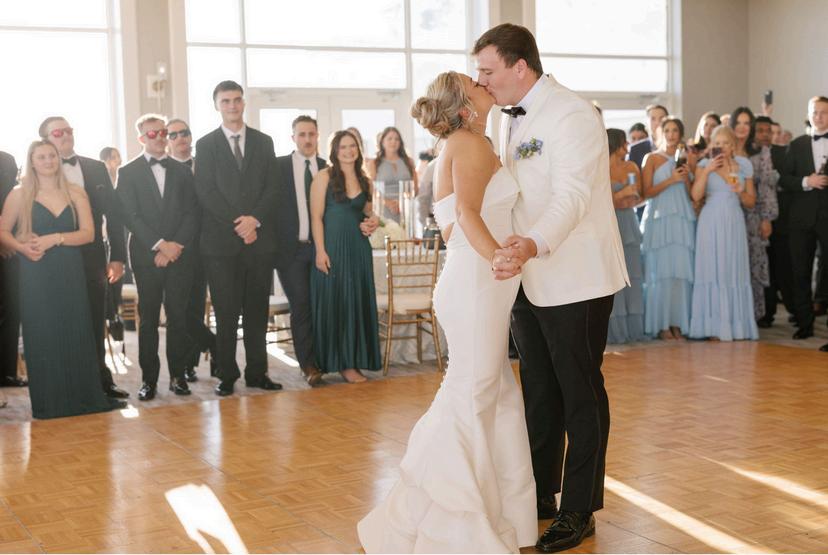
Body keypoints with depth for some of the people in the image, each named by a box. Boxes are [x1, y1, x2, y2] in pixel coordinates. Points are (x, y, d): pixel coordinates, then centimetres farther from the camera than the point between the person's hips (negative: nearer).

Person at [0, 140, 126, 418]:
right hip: (36, 275, -1)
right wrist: (22, 247, -15)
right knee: (41, 337, 0)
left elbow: (88, 233, -2)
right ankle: (48, 402, 9)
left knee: (77, 334, 2)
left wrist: (55, 239, -15)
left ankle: (84, 396, 12)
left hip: (70, 273, 2)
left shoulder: (75, 193, 6)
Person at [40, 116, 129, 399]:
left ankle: (100, 380, 20)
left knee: (96, 324, 9)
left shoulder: (96, 168, 9)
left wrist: (117, 256, 2)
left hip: (92, 258, 3)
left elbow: (113, 213, 8)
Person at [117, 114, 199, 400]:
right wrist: (159, 245, -13)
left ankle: (178, 375, 10)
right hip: (146, 256, -2)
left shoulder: (182, 171, 12)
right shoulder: (128, 172, 5)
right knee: (148, 318, 1)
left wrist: (177, 245, -9)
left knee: (179, 316, 2)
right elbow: (131, 216, -4)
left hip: (180, 254, 2)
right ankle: (149, 379, 6)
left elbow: (191, 213, 5)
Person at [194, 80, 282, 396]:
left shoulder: (263, 142, 12)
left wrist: (254, 219, -11)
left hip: (260, 237, 2)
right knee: (226, 313, 1)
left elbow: (272, 188, 5)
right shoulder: (206, 145, 5)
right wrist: (237, 224, -12)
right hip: (221, 240, -2)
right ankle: (227, 376, 8)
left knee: (257, 311, 6)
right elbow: (206, 192, -4)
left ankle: (257, 373, 14)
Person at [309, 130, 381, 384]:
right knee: (333, 303, 0)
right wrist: (320, 251, -16)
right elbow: (316, 216, -8)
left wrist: (372, 222, -2)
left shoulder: (364, 181, 12)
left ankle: (353, 361, 15)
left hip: (358, 248, 5)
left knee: (358, 303, 6)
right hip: (332, 247, -5)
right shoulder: (324, 176, -3)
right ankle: (336, 361, 8)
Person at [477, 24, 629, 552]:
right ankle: (540, 495, 29)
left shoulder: (572, 113, -15)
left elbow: (571, 195, -28)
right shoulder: (513, 121, 14)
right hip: (530, 280, 9)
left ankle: (579, 512, 14)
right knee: (539, 393, 16)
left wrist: (532, 245, -43)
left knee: (581, 395, 3)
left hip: (576, 281, -9)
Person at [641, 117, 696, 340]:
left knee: (681, 272, -1)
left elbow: (691, 193, 13)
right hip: (659, 219, -4)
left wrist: (687, 176, -3)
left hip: (683, 219, 4)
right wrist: (671, 180, -12)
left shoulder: (685, 159, 17)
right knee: (661, 272, -6)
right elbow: (646, 192, -4)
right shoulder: (652, 158, 5)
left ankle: (677, 323, 3)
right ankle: (661, 324, -3)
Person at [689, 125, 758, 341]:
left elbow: (751, 202, 12)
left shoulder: (743, 165, 8)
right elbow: (696, 195, -9)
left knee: (735, 272, 2)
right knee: (713, 271, -2)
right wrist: (707, 170, -14)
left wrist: (741, 192, -8)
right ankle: (714, 327, 1)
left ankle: (736, 325, 8)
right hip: (711, 223, -2)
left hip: (734, 223, 2)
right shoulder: (705, 165, 4)